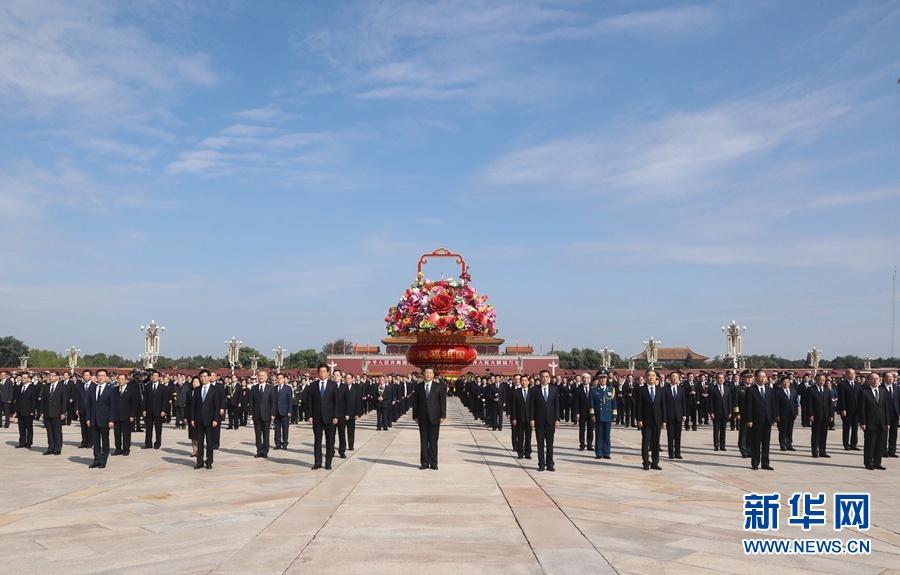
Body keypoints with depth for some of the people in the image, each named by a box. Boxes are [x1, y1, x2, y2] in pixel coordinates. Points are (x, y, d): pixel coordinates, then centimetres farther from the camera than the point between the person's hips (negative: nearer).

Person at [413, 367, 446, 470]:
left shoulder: (439, 387, 2)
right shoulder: (418, 387, 7)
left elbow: (443, 402, 0)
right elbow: (415, 402, 7)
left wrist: (442, 416, -7)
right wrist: (415, 416, 1)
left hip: (434, 417, -1)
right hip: (422, 418, 2)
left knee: (433, 441, 2)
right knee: (423, 441, 4)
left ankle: (433, 463, 8)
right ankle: (424, 463, 9)